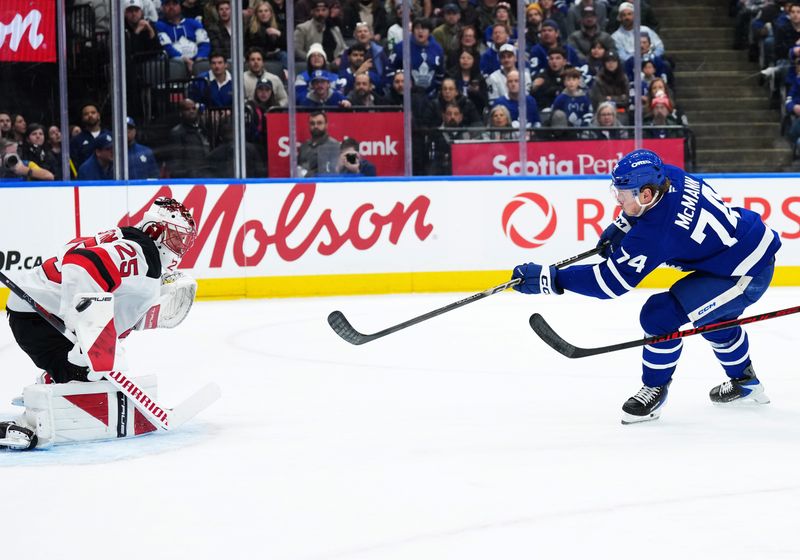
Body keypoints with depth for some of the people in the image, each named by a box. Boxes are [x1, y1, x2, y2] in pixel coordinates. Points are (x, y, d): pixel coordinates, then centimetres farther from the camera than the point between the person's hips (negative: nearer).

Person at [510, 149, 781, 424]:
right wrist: (621, 226, 8)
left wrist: (550, 279, -24)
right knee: (714, 316, 33)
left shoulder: (654, 234, -28)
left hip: (746, 275, -10)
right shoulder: (669, 176, -6)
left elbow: (610, 281, -24)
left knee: (661, 315, -14)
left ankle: (655, 389, 7)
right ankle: (745, 381, 54)